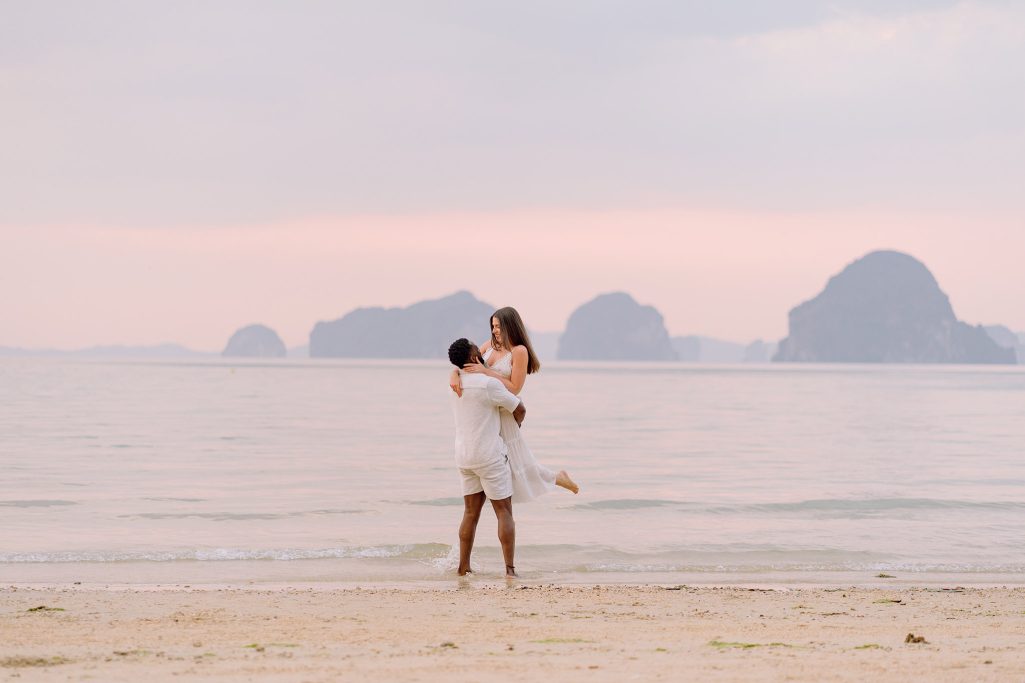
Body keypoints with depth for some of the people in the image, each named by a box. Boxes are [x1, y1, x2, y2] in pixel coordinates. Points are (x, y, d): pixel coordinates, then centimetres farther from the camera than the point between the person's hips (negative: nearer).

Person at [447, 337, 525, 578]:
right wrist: (516, 424, 14)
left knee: (471, 512, 13)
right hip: (490, 456, -7)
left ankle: (463, 567, 11)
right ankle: (510, 568, -4)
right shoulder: (489, 384, -17)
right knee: (504, 512, 0)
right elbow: (520, 409, -7)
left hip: (464, 456, 7)